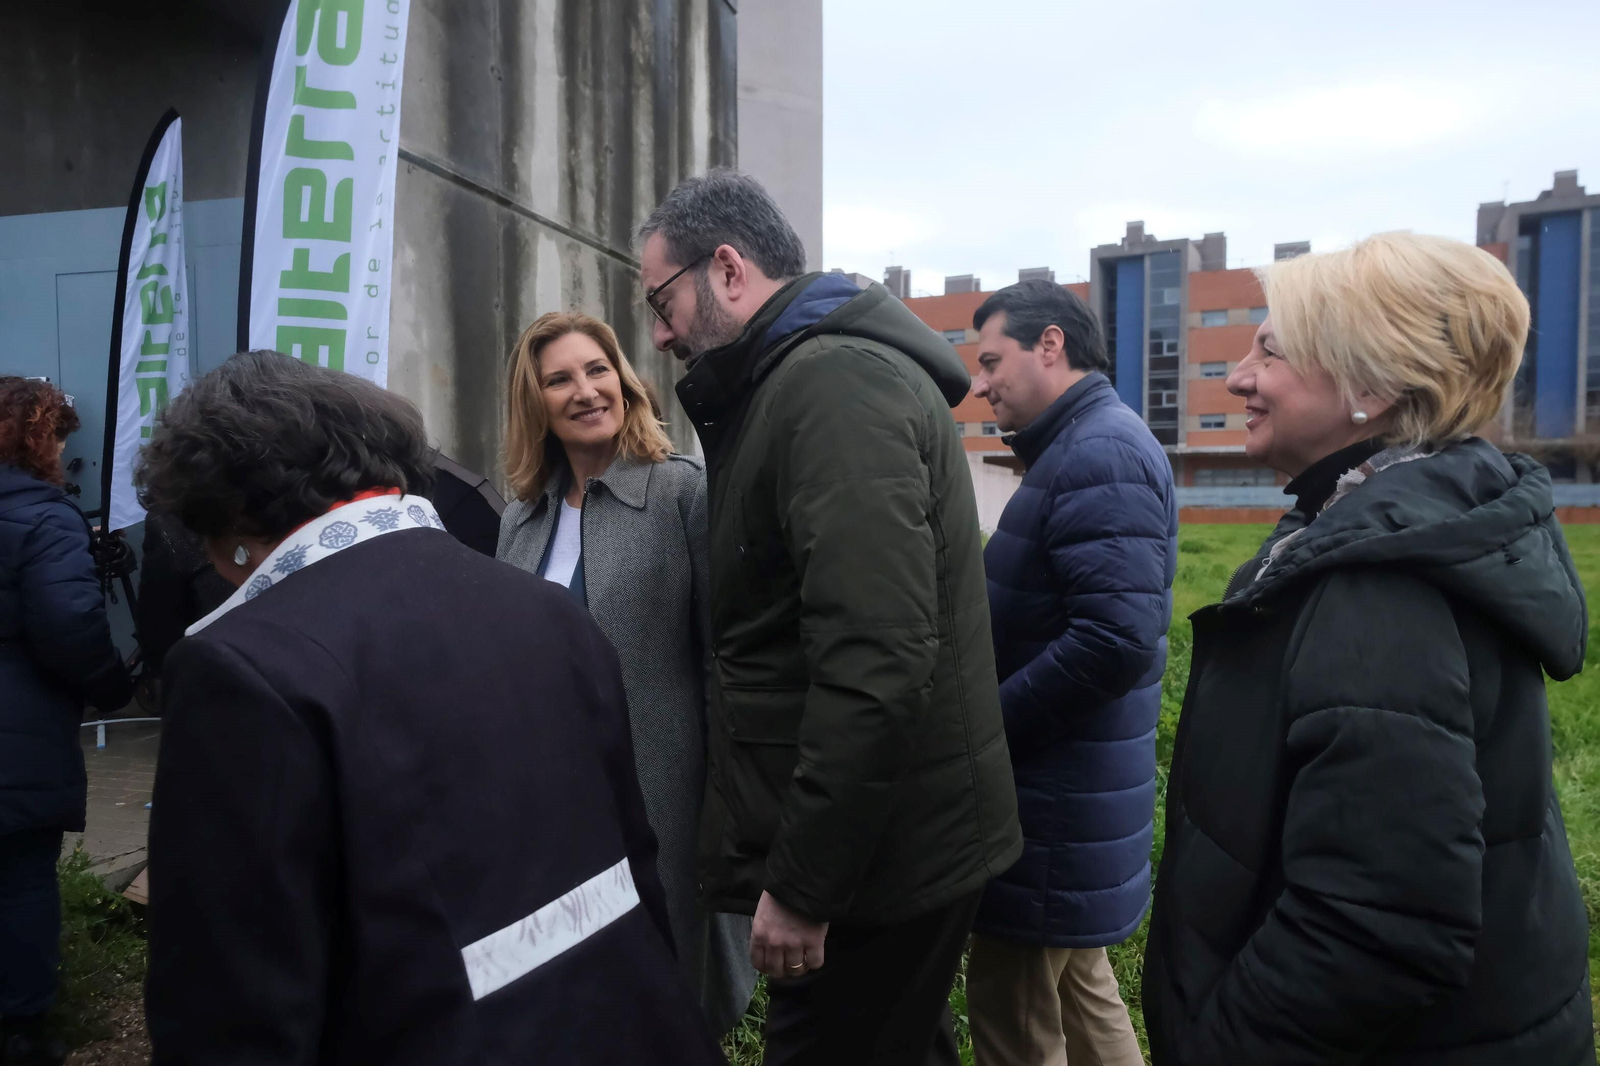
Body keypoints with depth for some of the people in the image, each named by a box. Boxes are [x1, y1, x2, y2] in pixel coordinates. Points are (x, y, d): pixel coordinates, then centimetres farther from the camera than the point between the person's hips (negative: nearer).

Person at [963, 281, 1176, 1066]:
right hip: (1073, 793, 10)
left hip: (1057, 806, -10)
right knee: (1079, 992, 23)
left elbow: (1116, 640, -29)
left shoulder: (1099, 454, -19)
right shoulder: (1082, 448, 13)